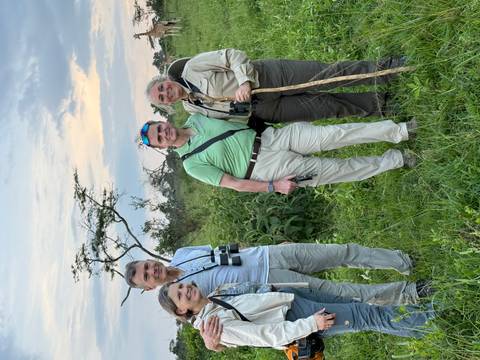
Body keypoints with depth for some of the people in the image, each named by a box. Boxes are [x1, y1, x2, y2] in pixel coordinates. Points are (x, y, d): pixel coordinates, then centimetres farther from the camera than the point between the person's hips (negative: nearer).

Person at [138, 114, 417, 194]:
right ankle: (394, 160, 7)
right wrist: (274, 186, -13)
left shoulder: (197, 117, 9)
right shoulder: (192, 164, -5)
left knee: (331, 135, -17)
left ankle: (399, 131, -10)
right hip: (269, 169, -4)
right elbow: (234, 184, -8)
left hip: (273, 137, 4)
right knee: (337, 169, -9)